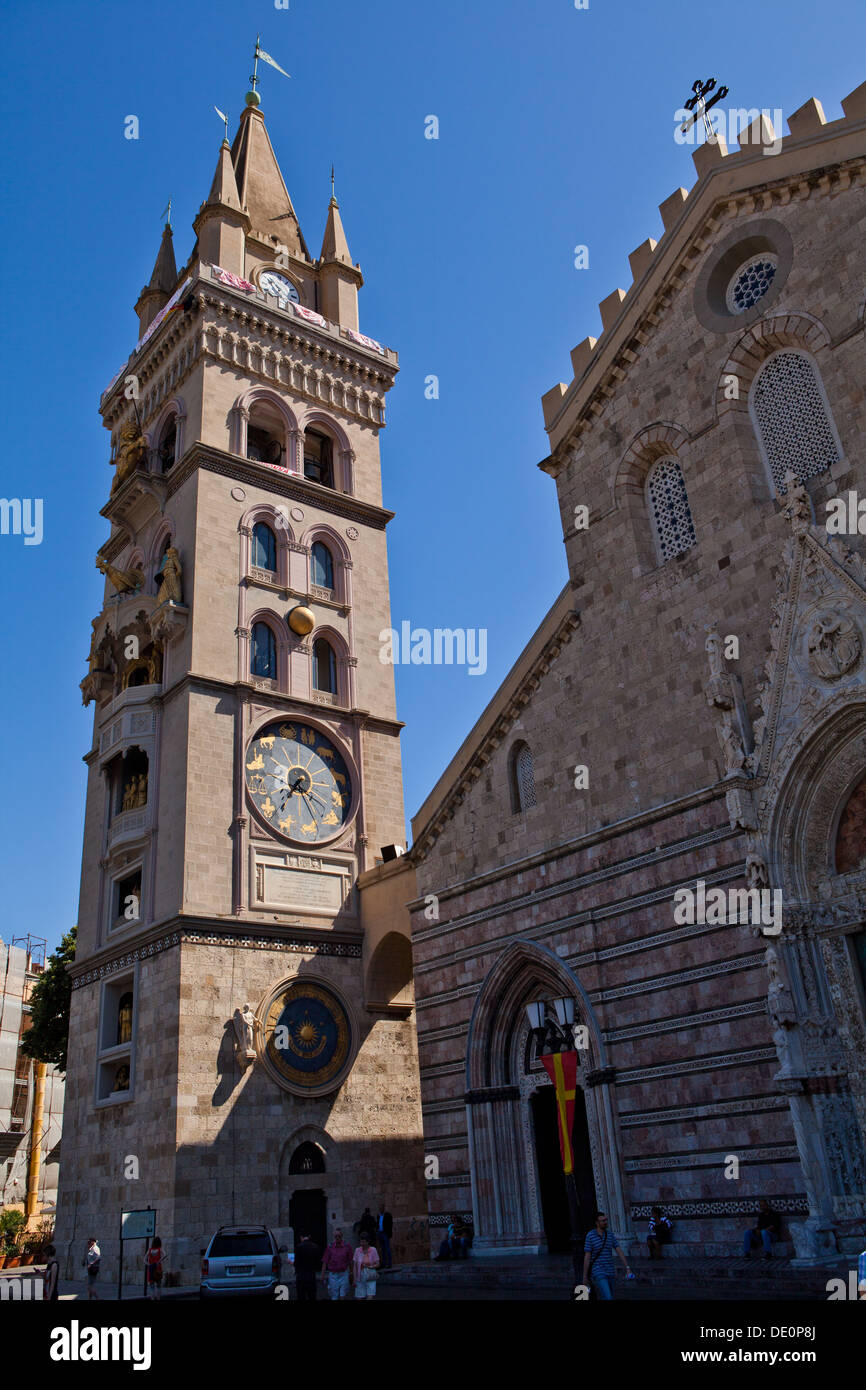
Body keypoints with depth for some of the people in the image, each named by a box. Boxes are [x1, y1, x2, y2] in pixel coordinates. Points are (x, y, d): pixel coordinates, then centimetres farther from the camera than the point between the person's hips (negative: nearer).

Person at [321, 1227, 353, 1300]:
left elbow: (350, 1261, 2)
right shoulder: (330, 1247, -1)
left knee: (343, 1296, -5)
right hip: (332, 1275, 1)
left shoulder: (347, 1246, -2)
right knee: (334, 1297, 3)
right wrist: (323, 1276, -4)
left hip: (343, 1274, -1)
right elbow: (325, 1262, 0)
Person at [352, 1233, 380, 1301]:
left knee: (370, 1297, -14)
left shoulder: (373, 1250, -9)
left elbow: (377, 1264, -6)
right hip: (360, 1277, 2)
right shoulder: (358, 1250, -5)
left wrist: (369, 1267, -23)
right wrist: (354, 1280, -4)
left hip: (370, 1278, -2)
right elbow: (354, 1266, -1)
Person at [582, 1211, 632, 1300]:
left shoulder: (610, 1234, 5)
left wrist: (627, 1268, -9)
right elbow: (587, 1257, -10)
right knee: (608, 1299, -20)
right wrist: (585, 1277, -8)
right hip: (597, 1272, -7)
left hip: (609, 1272, 7)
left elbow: (619, 1251, 1)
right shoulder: (590, 1235, -13)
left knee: (608, 1298, 14)